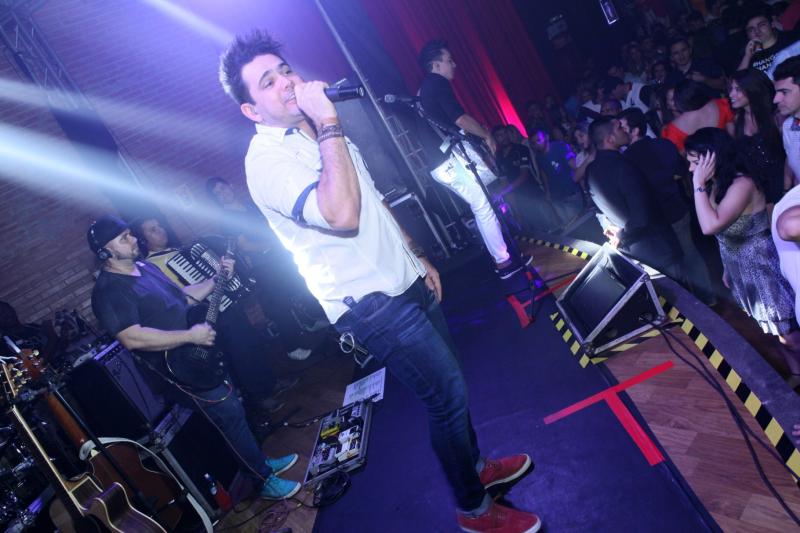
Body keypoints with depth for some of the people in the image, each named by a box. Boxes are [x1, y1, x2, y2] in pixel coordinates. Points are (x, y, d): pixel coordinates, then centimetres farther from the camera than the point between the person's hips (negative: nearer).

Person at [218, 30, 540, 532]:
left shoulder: (319, 135, 12)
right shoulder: (267, 159, -17)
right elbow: (343, 215, -34)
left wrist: (417, 255, 18)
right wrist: (329, 123, -28)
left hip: (406, 281, 9)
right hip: (374, 303, -8)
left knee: (450, 385, 18)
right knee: (448, 397, -1)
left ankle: (474, 466, 43)